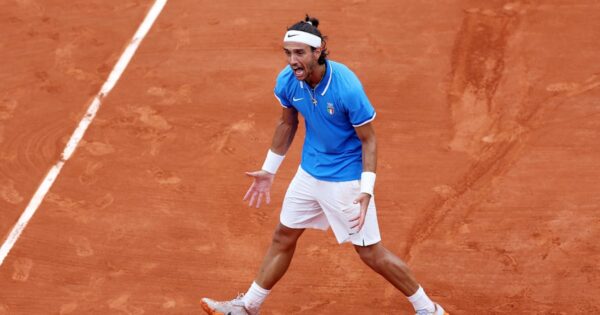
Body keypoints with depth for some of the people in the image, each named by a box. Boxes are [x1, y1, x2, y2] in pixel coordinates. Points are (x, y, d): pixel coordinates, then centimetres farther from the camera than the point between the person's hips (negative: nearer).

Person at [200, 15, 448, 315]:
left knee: (370, 253, -1)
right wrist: (269, 170, 13)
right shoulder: (287, 81, -12)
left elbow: (368, 140, -18)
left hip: (346, 180, -6)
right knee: (283, 237, 17)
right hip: (308, 172, 6)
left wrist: (366, 191, -26)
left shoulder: (347, 87, -28)